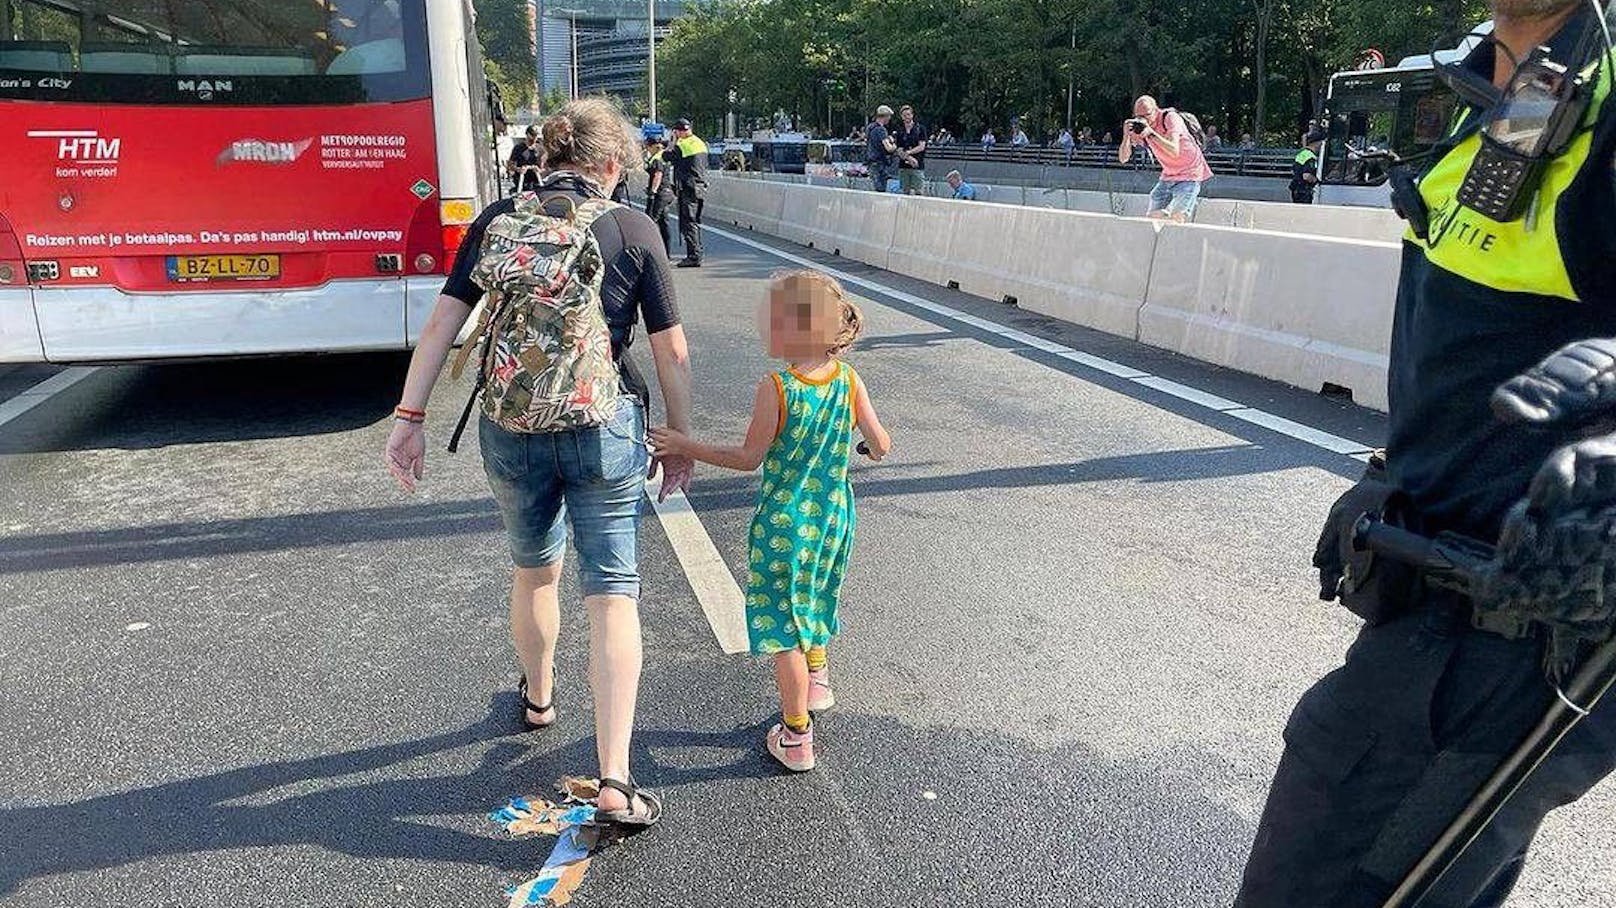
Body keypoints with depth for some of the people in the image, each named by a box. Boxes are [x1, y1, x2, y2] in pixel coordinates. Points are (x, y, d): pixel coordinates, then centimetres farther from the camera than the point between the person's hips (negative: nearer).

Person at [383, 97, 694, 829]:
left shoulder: (496, 222, 3)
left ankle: (538, 699, 49)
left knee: (534, 570, 25)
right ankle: (615, 781, -2)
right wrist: (678, 442, 8)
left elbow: (443, 323, -1)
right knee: (612, 594, 3)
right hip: (605, 429, -3)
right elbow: (670, 350, -2)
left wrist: (410, 418, 3)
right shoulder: (633, 230, -3)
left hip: (511, 429, 3)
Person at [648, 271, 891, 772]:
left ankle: (795, 739, 16)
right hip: (833, 517, 5)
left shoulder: (775, 388, -21)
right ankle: (817, 682, 50)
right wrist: (865, 445, 23)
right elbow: (881, 446, -1)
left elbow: (749, 459, -13)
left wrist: (685, 446, -5)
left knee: (782, 623, 7)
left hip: (783, 523, -5)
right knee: (813, 600, 28)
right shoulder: (849, 381, -6)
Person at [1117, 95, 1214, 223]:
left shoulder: (1170, 117, -18)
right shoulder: (1138, 127, -4)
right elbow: (1123, 159, -10)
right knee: (1153, 217, -2)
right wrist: (1126, 135, -27)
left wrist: (1151, 132, -38)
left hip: (1190, 173, -6)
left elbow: (1174, 152, -32)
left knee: (1177, 218, -21)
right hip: (1168, 176, 6)